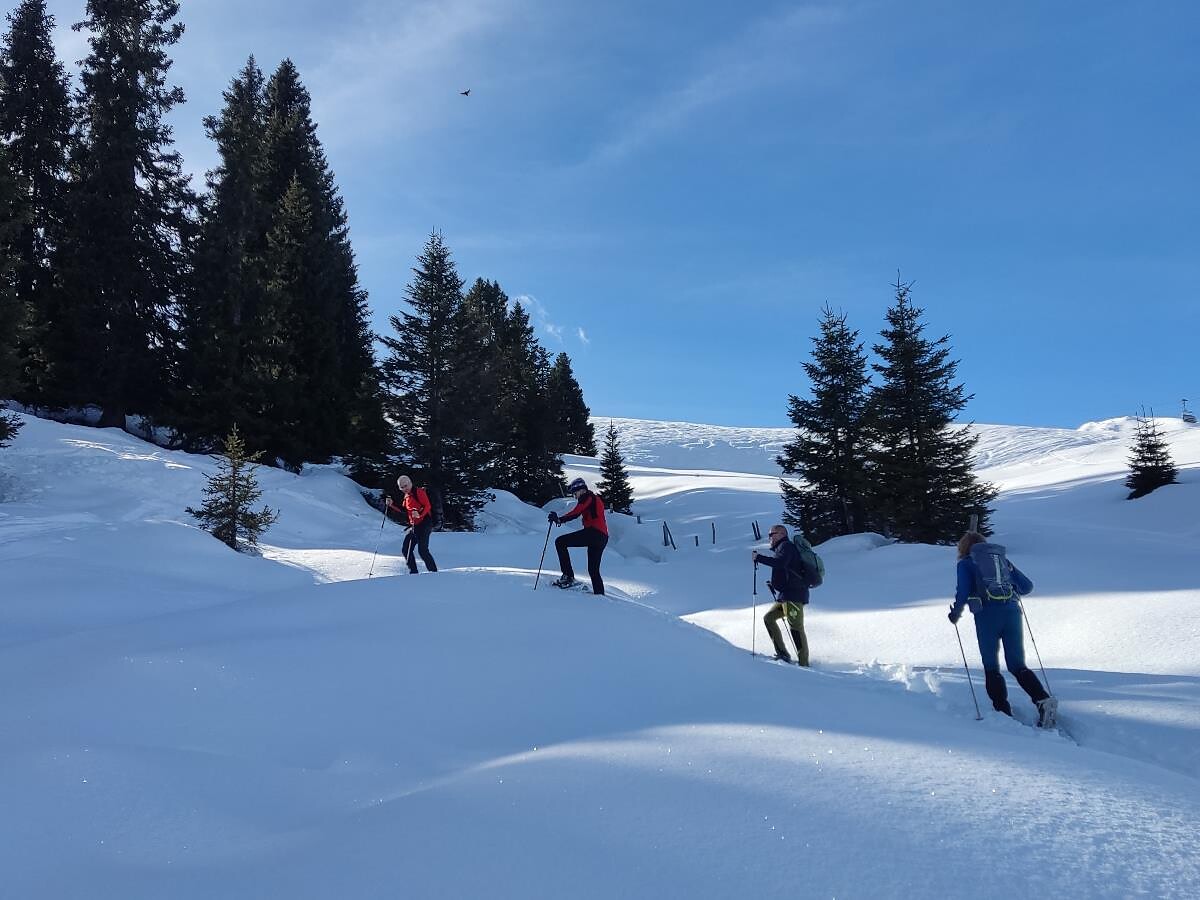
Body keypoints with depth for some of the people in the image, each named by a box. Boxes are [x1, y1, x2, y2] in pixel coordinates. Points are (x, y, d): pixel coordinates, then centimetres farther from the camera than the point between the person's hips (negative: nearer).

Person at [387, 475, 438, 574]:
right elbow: (405, 511, 24)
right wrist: (392, 505, 16)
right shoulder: (406, 497, 17)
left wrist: (419, 514, -31)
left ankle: (433, 572, -10)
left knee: (422, 550, -17)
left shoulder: (419, 492, -7)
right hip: (414, 526, 9)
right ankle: (413, 572, 14)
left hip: (424, 524, -9)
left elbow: (427, 506, -15)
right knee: (406, 550, 6)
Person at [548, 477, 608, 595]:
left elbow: (576, 513, -13)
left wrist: (559, 519, -13)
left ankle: (568, 577, -15)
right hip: (603, 537, 9)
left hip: (593, 532, -9)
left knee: (560, 542, -8)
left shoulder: (587, 497, 2)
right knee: (594, 570, 17)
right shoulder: (596, 498, 29)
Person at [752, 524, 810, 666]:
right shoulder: (783, 548, 25)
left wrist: (758, 557, -20)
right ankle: (782, 654, 11)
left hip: (792, 595, -11)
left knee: (796, 627, -12)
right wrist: (774, 584, 16)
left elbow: (779, 563, -25)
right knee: (768, 618, 14)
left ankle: (804, 663, -12)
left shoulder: (786, 546, -6)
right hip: (784, 596, 11)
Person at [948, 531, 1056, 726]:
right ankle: (1044, 699, -11)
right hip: (1012, 612, 4)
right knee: (1018, 666, 10)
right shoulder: (1003, 558, 22)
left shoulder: (966, 563, 9)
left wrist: (955, 614, 12)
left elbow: (963, 593, -4)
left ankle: (1003, 712, 1)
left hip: (987, 615, -4)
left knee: (991, 668, 8)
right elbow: (1027, 585, 20)